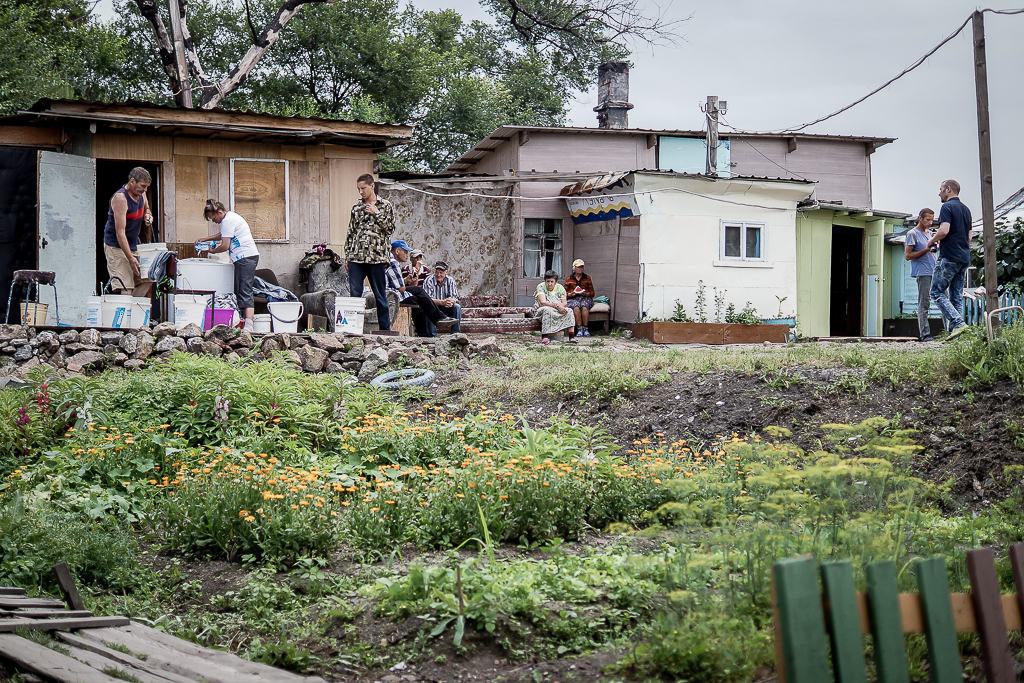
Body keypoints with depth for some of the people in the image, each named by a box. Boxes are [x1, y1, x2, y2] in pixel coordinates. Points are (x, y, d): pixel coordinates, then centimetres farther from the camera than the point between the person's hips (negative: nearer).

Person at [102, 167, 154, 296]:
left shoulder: (141, 194, 2)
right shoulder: (120, 198, -23)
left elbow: (146, 209, 27)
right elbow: (120, 233, -26)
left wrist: (148, 215, 0)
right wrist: (130, 258, -29)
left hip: (133, 245, 9)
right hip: (116, 245, -9)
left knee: (146, 280, 3)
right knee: (125, 288, -18)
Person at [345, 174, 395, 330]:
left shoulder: (385, 205, 5)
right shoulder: (357, 207, 14)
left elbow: (390, 228, -4)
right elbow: (350, 233, 15)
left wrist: (376, 213, -8)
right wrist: (347, 257, 11)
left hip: (376, 258, -3)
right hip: (356, 258, 3)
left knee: (380, 295, 2)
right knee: (354, 295, -1)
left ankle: (385, 328, 8)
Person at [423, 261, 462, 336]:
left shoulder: (450, 280, -4)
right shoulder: (429, 281, -15)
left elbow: (455, 298, -11)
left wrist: (451, 301, -38)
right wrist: (442, 302, -43)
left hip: (445, 309, 3)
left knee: (457, 307, -24)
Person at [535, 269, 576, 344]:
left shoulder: (560, 288, 7)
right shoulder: (541, 287, -6)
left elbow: (564, 304, -1)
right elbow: (542, 302, -19)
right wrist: (557, 306, -28)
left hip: (558, 311, 4)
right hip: (541, 312, -4)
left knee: (569, 311, -20)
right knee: (547, 310, -37)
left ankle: (572, 337, -25)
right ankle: (544, 337, -39)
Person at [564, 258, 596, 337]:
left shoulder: (587, 278, 13)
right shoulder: (569, 279, 11)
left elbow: (592, 293, 13)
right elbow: (565, 293, 12)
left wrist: (585, 294, -9)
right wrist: (571, 294, -9)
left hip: (585, 298, 0)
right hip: (573, 299, 0)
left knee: (584, 306, -35)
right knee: (576, 307, -36)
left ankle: (585, 329, -36)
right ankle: (579, 329, -39)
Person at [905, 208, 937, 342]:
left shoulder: (929, 233, 23)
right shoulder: (913, 234, 0)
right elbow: (907, 255, -7)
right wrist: (926, 250, -13)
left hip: (933, 271, 8)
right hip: (922, 273, -8)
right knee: (924, 304, -10)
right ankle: (925, 334, -11)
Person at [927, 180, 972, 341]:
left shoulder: (947, 207, -8)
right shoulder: (966, 209, 19)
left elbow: (944, 231, -21)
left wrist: (932, 240, -2)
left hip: (949, 257, -8)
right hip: (964, 258, 8)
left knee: (937, 293, -5)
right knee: (956, 296, 8)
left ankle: (958, 323, -19)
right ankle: (954, 332, 3)